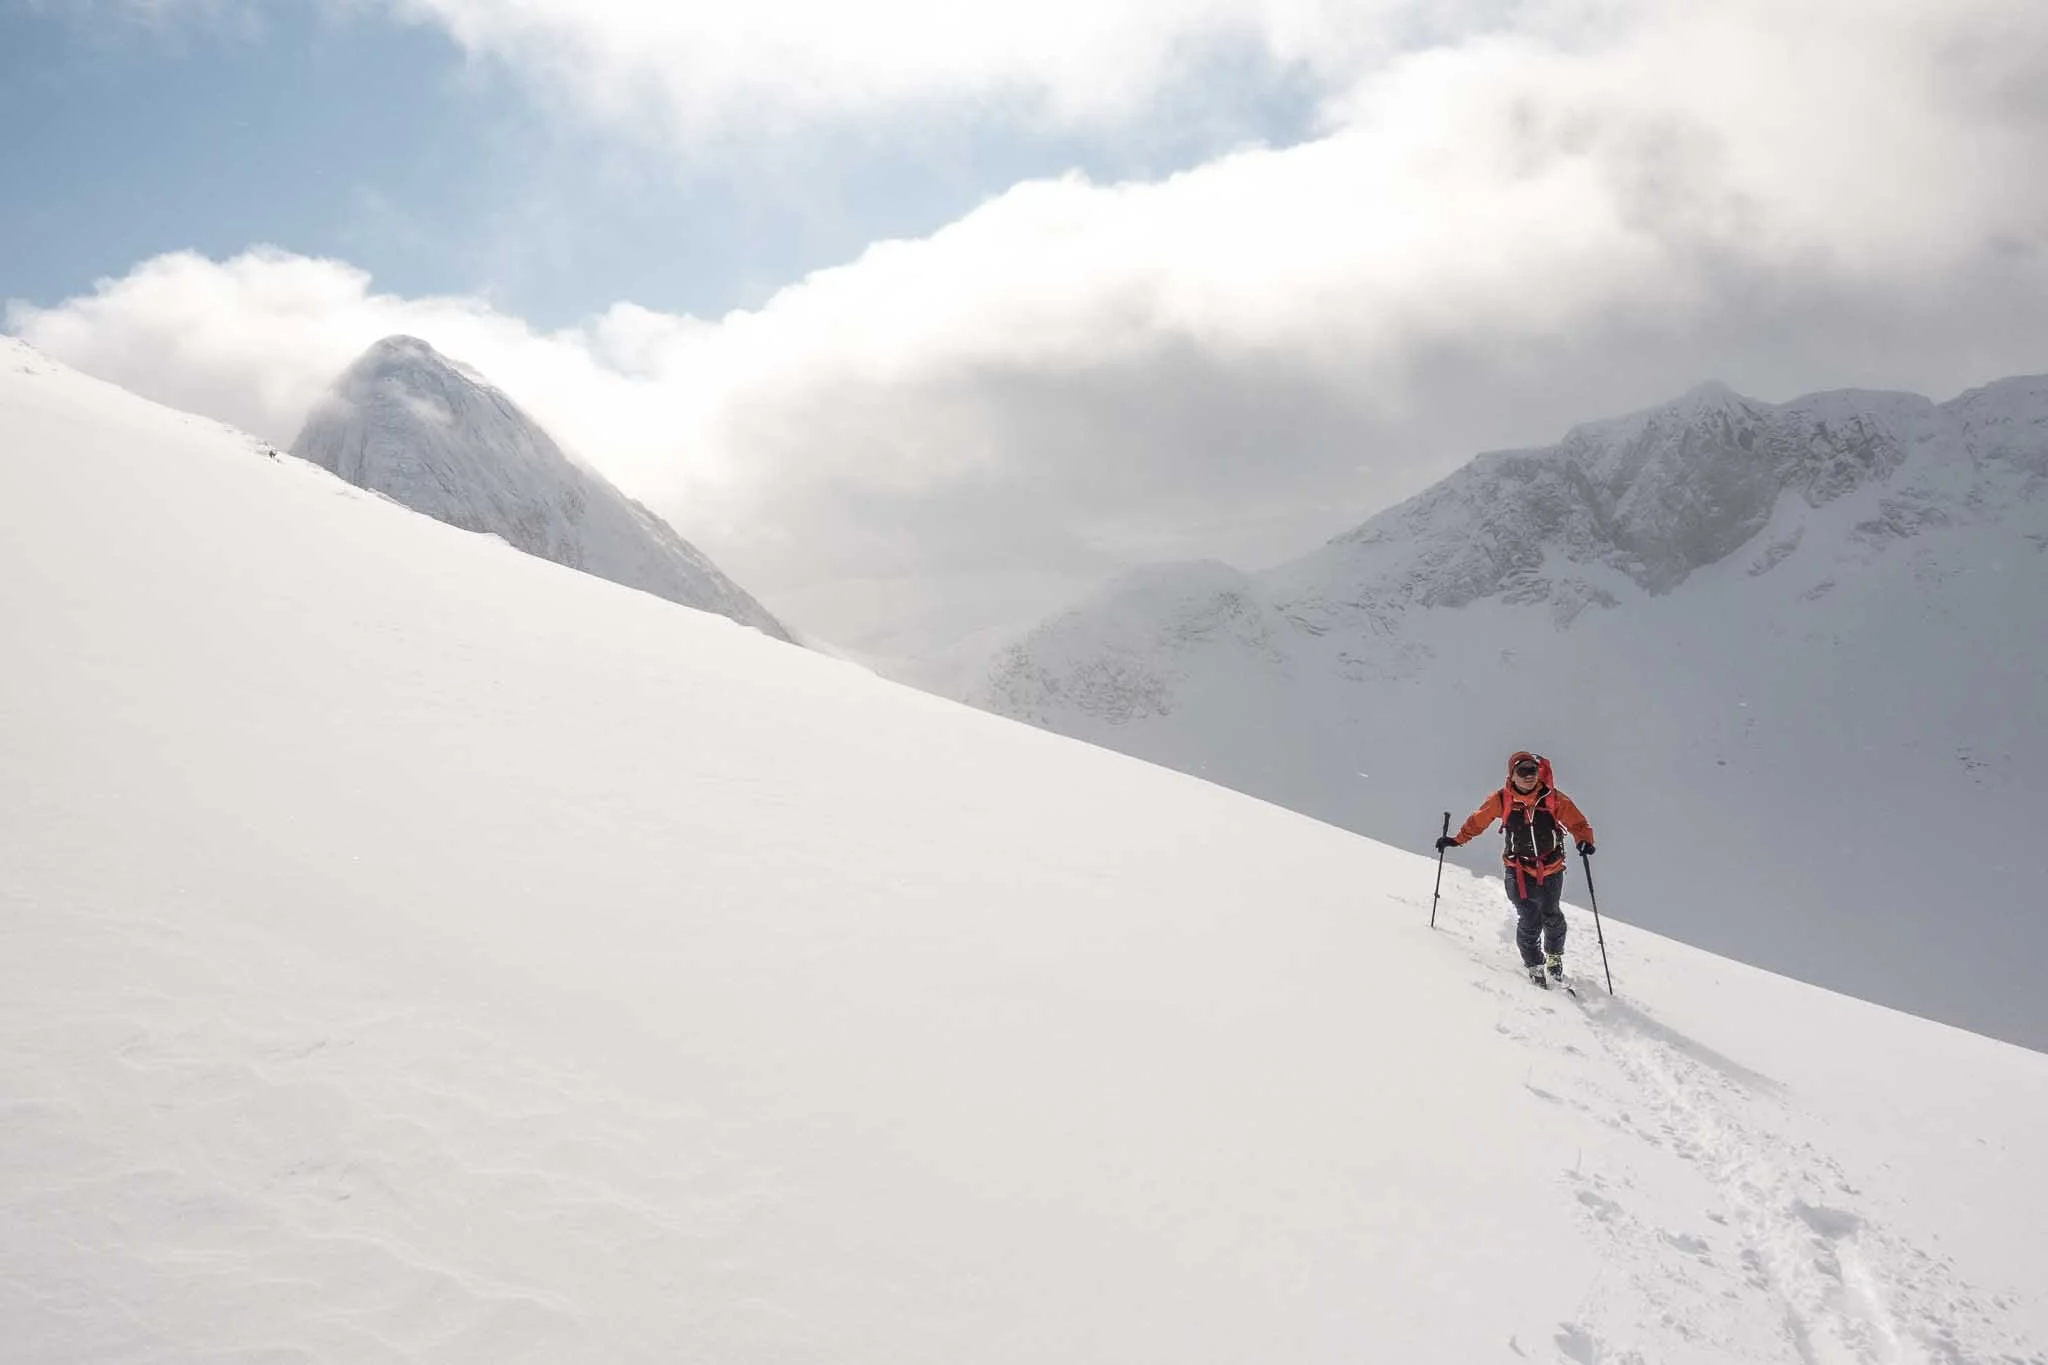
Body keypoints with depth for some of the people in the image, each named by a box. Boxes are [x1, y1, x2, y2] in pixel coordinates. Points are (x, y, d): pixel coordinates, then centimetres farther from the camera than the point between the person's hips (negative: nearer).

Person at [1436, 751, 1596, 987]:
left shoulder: (1553, 799, -9)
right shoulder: (1502, 800, -7)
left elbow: (1577, 822, -4)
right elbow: (1477, 821, 6)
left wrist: (1585, 840, -24)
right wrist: (1457, 839, 1)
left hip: (1551, 869, 1)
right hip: (1519, 870, -1)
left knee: (1551, 917, 6)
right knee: (1529, 920, -9)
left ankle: (1554, 957, 36)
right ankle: (1534, 966, 13)